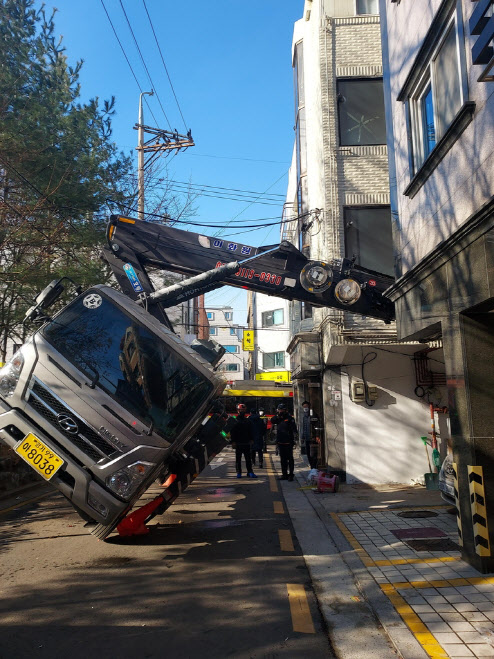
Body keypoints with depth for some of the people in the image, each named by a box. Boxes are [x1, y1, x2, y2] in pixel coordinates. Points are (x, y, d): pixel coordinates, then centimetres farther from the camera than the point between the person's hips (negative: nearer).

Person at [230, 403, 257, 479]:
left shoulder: (247, 420, 11)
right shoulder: (235, 420, -2)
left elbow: (250, 431, 17)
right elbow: (232, 432, -4)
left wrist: (251, 440, 9)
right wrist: (233, 442, -10)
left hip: (247, 443, 3)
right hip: (238, 443, -3)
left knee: (248, 458, 5)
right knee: (238, 459, 4)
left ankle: (250, 472, 9)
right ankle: (238, 472, 12)